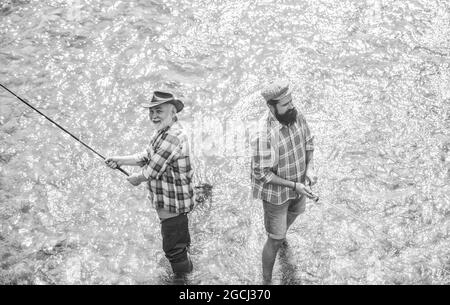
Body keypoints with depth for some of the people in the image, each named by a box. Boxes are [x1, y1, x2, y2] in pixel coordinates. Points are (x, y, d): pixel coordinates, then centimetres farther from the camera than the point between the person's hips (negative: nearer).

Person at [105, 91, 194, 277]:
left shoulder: (172, 137, -28)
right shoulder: (163, 132, 7)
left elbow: (151, 171, -24)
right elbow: (146, 157, 11)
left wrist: (135, 179, -5)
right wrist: (120, 160, 0)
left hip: (172, 205, -10)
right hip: (169, 201, 11)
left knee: (173, 248, 1)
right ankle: (185, 267, 46)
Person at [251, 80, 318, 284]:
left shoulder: (295, 115, -15)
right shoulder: (264, 135, -36)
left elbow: (307, 141, 3)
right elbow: (262, 174, -29)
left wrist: (309, 166, -13)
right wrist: (294, 186, -29)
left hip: (298, 182, 7)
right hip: (276, 191, -7)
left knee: (294, 212, 36)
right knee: (275, 241, 5)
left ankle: (281, 233, 70)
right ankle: (266, 281, 27)